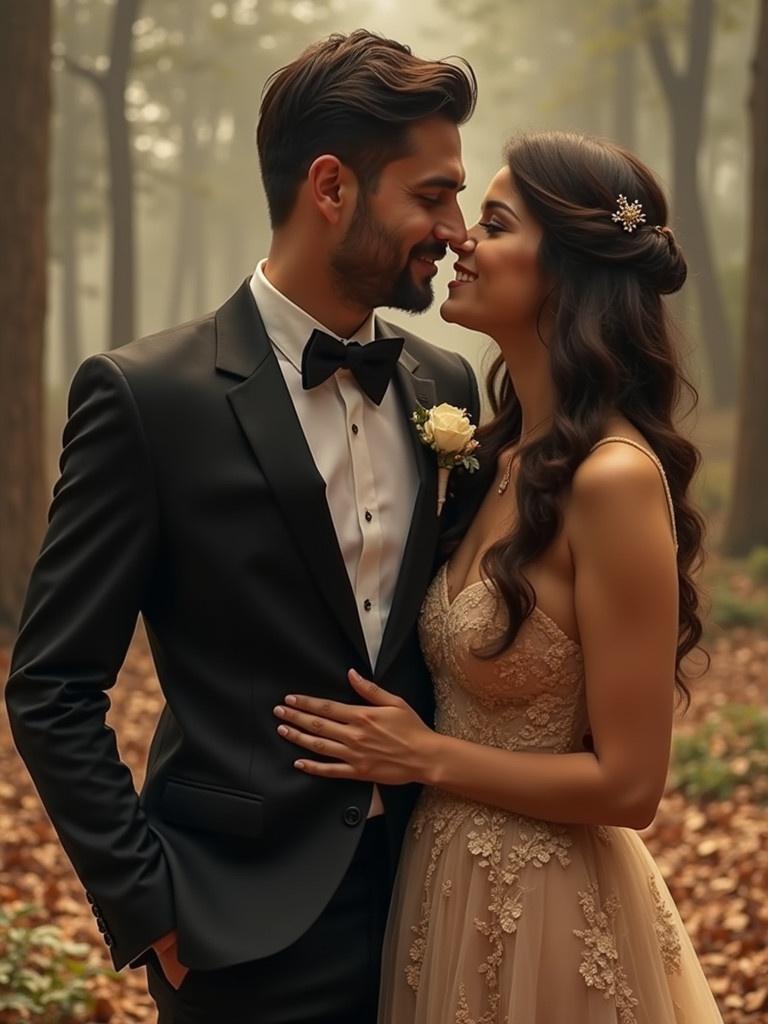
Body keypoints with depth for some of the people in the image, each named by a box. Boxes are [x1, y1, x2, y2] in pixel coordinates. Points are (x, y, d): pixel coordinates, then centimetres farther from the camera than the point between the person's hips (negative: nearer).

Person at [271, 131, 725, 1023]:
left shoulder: (615, 477, -23)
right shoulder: (500, 458, 2)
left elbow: (627, 783, -20)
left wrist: (425, 757, -14)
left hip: (549, 919, -8)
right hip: (451, 888, 8)